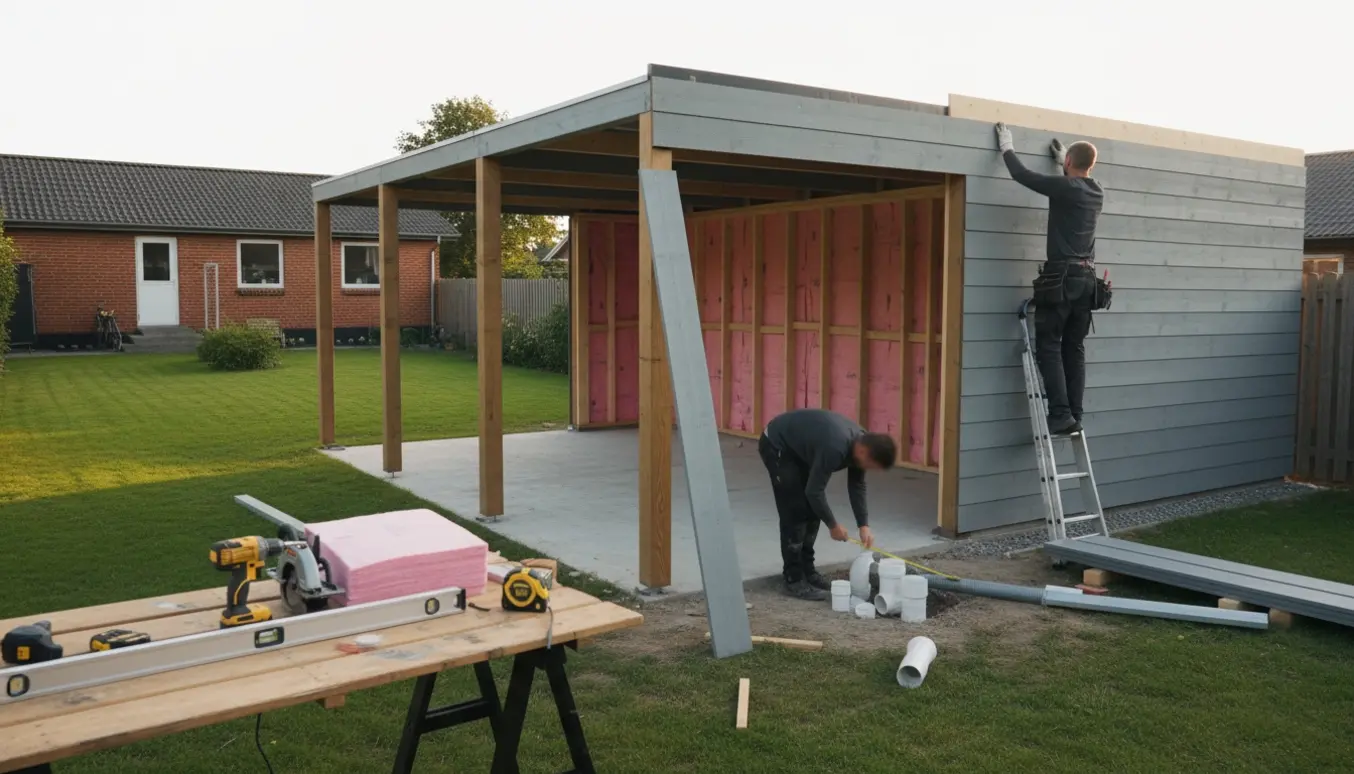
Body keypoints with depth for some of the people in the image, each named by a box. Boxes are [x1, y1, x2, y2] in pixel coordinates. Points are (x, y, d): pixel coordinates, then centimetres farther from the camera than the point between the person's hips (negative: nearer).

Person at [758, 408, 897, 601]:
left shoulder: (860, 441, -9)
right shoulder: (835, 448, -35)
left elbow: (856, 485, 4)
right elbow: (814, 491, -27)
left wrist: (864, 525, -3)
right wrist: (833, 525, -13)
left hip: (797, 446, 9)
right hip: (776, 445, -9)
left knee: (812, 510, 8)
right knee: (795, 512, -10)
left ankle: (807, 571, 17)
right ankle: (794, 580, -3)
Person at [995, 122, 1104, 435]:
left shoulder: (1064, 187, -9)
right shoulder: (1096, 193, 12)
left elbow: (1022, 175, -2)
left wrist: (1006, 147, 14)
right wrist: (1064, 162, 48)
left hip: (1062, 277, -7)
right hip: (1087, 278, 7)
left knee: (1049, 346, -4)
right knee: (1074, 349, 8)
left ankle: (1061, 414, -11)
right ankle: (1074, 416, 8)